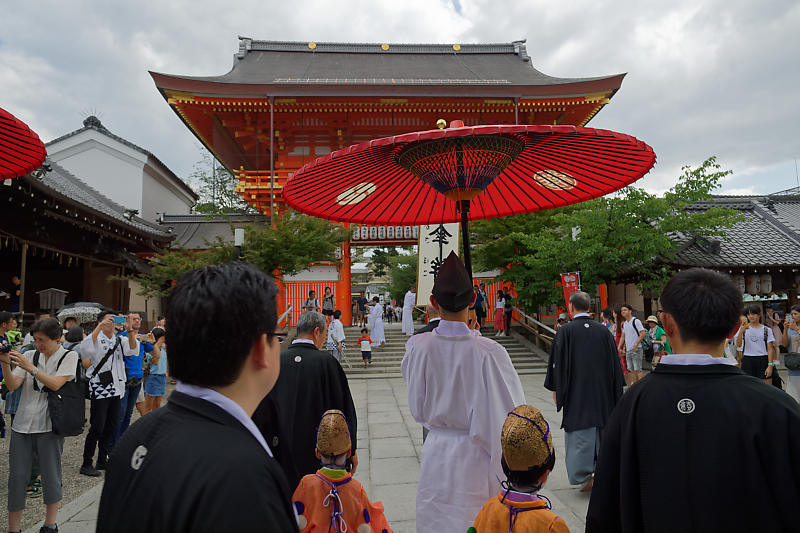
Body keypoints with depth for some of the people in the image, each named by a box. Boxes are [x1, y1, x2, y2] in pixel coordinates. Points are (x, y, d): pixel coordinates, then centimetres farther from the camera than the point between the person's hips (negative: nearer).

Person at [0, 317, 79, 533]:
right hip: (22, 424, 3)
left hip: (48, 426, -3)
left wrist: (29, 367, -19)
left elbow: (55, 384, -13)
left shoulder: (69, 356, 0)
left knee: (51, 477, 4)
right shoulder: (30, 355, 9)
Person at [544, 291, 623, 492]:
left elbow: (557, 363, -7)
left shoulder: (564, 332, -10)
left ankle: (584, 476, -1)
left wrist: (556, 390, 5)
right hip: (603, 394, 4)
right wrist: (615, 393, 15)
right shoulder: (603, 331, 0)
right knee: (603, 434, 14)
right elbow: (614, 364, 6)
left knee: (579, 436, 2)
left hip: (576, 394, -3)